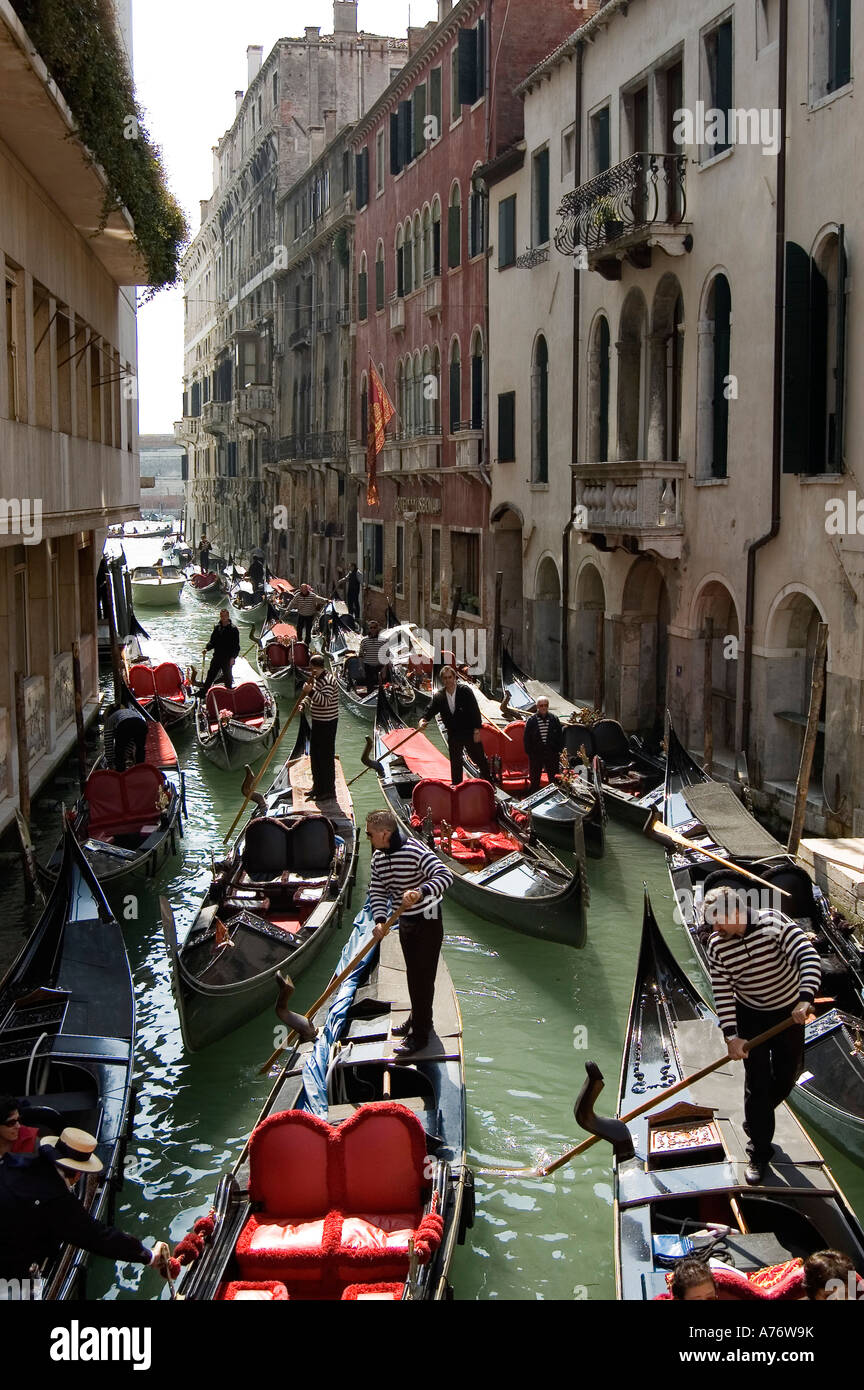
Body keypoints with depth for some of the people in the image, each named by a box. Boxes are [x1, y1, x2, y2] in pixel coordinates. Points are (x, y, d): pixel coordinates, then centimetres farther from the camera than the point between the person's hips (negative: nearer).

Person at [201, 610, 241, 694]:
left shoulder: (233, 629, -8)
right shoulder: (217, 628, 8)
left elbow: (236, 646, -9)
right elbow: (212, 641, 14)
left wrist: (233, 657, -18)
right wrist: (207, 648, -4)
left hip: (228, 658, -5)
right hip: (217, 656, 5)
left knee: (228, 676, 8)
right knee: (211, 674, 10)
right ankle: (203, 692, 17)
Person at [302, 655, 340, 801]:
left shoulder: (327, 681, -22)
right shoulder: (317, 678, 10)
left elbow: (325, 701, -34)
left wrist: (311, 691, -38)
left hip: (327, 723, -11)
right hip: (318, 722, 11)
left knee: (326, 756, -3)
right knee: (315, 754, 18)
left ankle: (328, 790, 5)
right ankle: (318, 786, 30)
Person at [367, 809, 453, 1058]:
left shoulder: (415, 851, -25)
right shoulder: (378, 857, 0)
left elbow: (445, 875, -31)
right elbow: (377, 891, 0)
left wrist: (420, 892, -46)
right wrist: (380, 920, -17)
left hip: (427, 921, -8)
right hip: (405, 922, 8)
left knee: (423, 975, -4)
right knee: (413, 973, 20)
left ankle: (420, 1035, 3)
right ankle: (417, 1018, 38)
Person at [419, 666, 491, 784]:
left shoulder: (465, 691, -11)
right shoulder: (439, 697, -2)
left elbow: (475, 711, -11)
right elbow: (430, 711, -2)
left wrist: (477, 730, -15)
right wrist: (423, 721, -24)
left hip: (470, 733, -3)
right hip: (453, 735, 3)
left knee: (480, 760, 7)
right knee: (455, 763, 10)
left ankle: (489, 784, 21)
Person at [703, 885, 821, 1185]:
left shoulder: (775, 923, -23)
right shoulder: (716, 946, -16)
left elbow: (808, 957, -31)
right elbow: (722, 994, -15)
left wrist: (805, 1000, -43)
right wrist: (731, 1036, -24)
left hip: (790, 1013, 0)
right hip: (751, 1017, 0)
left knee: (787, 1076, 12)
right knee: (757, 1083, -4)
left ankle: (757, 1122, 40)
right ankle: (759, 1153, 7)